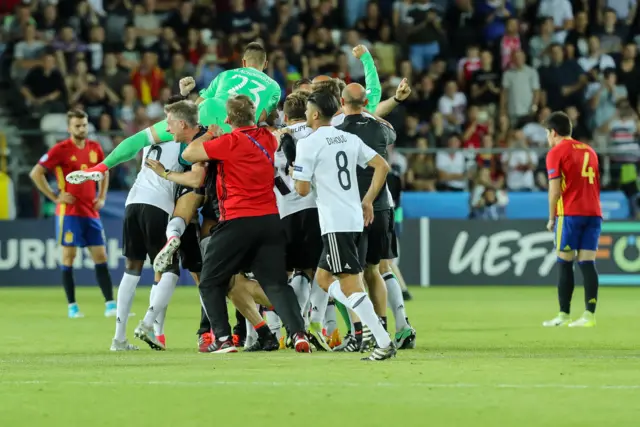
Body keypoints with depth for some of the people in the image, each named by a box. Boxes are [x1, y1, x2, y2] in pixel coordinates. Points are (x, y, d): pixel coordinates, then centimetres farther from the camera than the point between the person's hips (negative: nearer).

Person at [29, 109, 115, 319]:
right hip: (69, 212, -5)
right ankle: (72, 306, 3)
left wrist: (102, 197, 12)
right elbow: (36, 173, -9)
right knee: (69, 256, -3)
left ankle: (110, 305, 1)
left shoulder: (95, 148, 8)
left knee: (101, 256, 1)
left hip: (91, 212, 5)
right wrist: (55, 197, -11)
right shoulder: (61, 150, -8)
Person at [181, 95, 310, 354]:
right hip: (270, 219, 5)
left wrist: (208, 135, 13)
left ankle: (223, 339, 1)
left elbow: (189, 154, -4)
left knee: (211, 283, 10)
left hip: (238, 222, -5)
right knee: (276, 283, 5)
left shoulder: (230, 142, -10)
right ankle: (297, 332, -15)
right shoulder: (268, 138, 7)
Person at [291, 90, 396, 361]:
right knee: (323, 278, 19)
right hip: (355, 218, 8)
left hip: (335, 223, -8)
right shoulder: (350, 140, 13)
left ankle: (383, 342, -17)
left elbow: (302, 189, -9)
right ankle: (371, 324, 7)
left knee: (350, 286, -9)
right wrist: (368, 201, 16)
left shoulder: (307, 144, -8)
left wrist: (295, 175, 13)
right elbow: (383, 166, 12)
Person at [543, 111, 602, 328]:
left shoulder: (556, 152, -2)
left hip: (570, 213, -5)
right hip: (594, 213, 5)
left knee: (565, 264, 1)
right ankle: (589, 315, -8)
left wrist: (551, 218, -1)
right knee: (587, 263, 1)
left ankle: (564, 315, 1)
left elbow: (555, 189, -8)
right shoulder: (589, 150, 18)